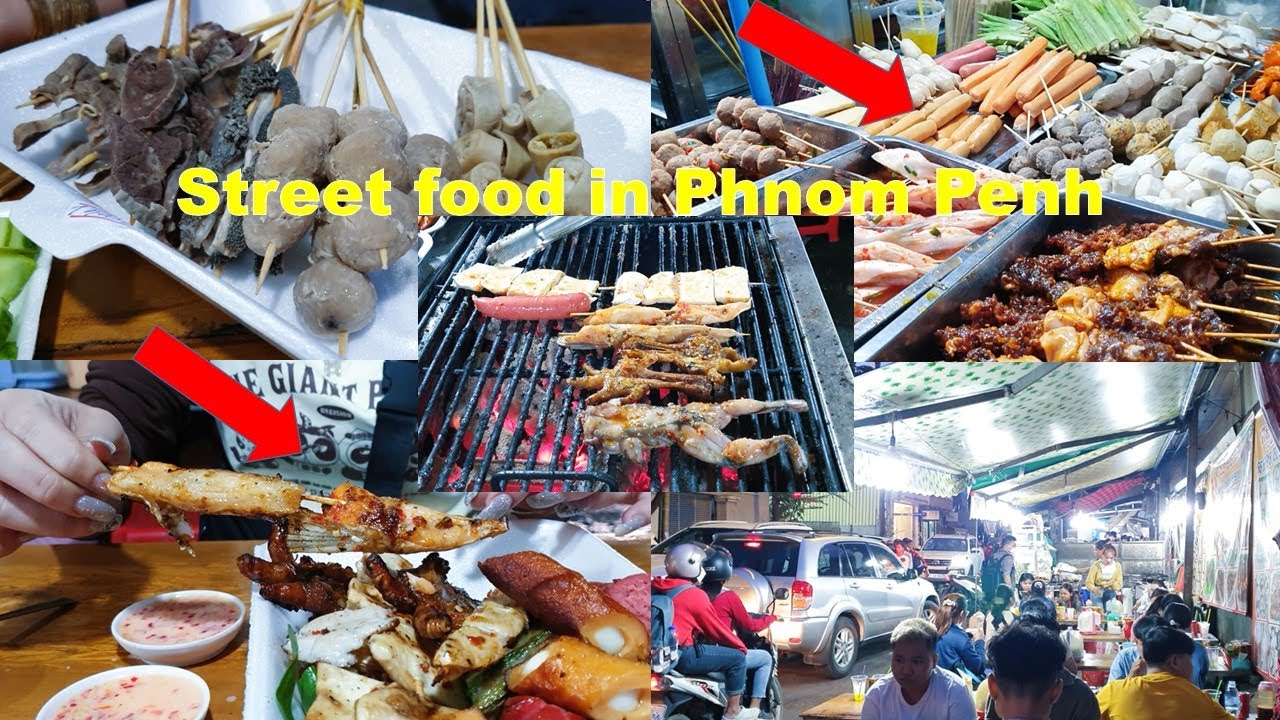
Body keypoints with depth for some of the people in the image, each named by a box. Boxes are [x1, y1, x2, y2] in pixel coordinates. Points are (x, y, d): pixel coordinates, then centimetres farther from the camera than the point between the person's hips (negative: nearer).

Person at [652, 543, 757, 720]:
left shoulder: (659, 588, 9)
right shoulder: (695, 595, -13)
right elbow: (717, 630, -5)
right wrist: (742, 647, 10)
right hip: (681, 657, -9)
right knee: (737, 658, -3)